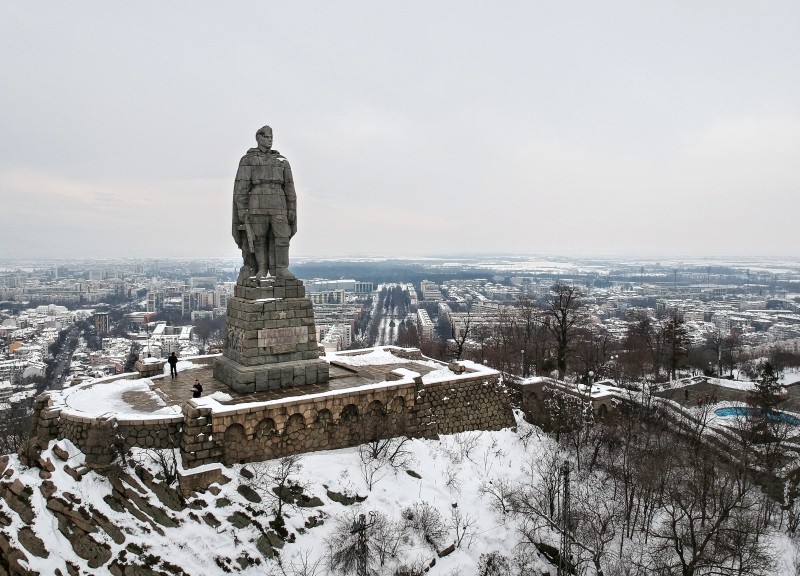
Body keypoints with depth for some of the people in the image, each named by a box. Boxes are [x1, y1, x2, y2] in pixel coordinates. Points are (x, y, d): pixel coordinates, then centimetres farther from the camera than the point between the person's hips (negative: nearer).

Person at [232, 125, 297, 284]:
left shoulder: (282, 161, 15)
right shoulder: (247, 160, 5)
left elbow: (289, 187, 11)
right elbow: (240, 186, -2)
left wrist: (292, 209, 3)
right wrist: (241, 209, -11)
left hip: (278, 206, 2)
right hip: (257, 205, -2)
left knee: (281, 237, -7)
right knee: (258, 238, 0)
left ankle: (281, 269, -1)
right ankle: (262, 269, 11)